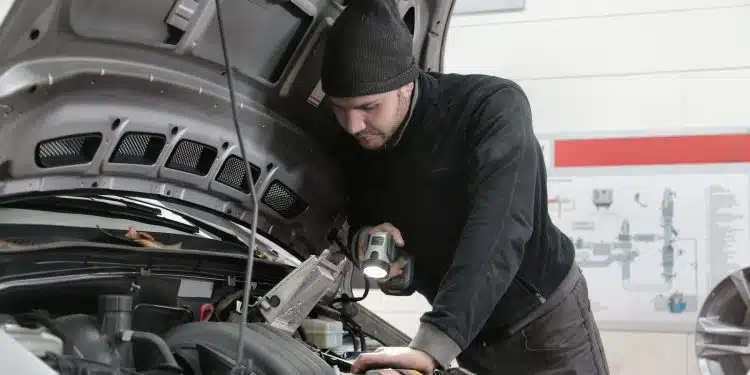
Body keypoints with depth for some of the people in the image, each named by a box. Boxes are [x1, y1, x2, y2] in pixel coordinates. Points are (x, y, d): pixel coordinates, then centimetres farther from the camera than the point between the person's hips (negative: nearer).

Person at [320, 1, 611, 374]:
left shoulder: (494, 106, -27)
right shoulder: (355, 146, -8)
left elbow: (498, 233, -39)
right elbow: (359, 217, 8)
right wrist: (360, 239, -20)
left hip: (544, 321, -5)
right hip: (469, 337, 5)